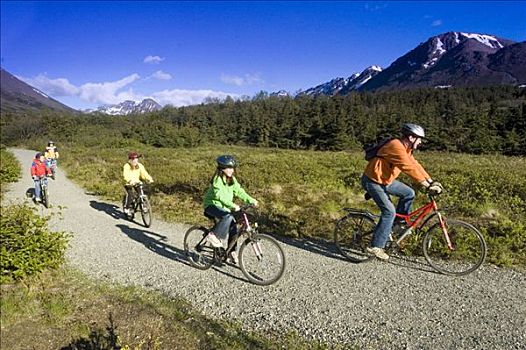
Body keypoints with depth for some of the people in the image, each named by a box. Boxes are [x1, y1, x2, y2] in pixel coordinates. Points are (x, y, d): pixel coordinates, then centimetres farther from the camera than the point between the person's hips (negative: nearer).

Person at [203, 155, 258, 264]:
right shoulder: (217, 179, -17)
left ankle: (232, 252, 11)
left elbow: (239, 191, 1)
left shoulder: (232, 179, 7)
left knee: (233, 228, -4)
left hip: (224, 207, 7)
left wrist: (251, 200, -13)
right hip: (212, 205, -7)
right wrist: (232, 205, -40)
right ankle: (214, 236, -16)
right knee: (228, 217, -34)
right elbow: (220, 195, -29)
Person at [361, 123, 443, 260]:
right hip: (372, 181, -10)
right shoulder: (396, 147, -24)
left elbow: (415, 165, 8)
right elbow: (410, 168, -30)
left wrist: (432, 181, 2)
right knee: (389, 212, -13)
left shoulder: (405, 148, 7)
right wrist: (428, 186, -29)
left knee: (409, 193, 7)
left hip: (384, 179, 10)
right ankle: (376, 246, -6)